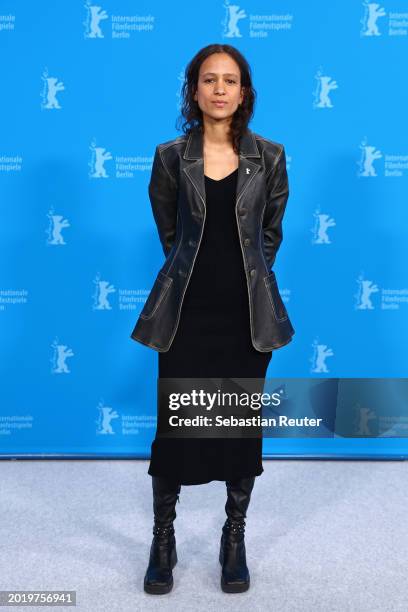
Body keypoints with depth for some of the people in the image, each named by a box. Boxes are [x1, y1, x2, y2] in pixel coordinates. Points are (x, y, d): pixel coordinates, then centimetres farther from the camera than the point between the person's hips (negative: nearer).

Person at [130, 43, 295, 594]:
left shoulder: (269, 157, 1)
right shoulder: (171, 157, 0)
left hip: (247, 312, 1)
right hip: (187, 311, 0)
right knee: (174, 423, 5)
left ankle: (235, 539, 28)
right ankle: (163, 541, 25)